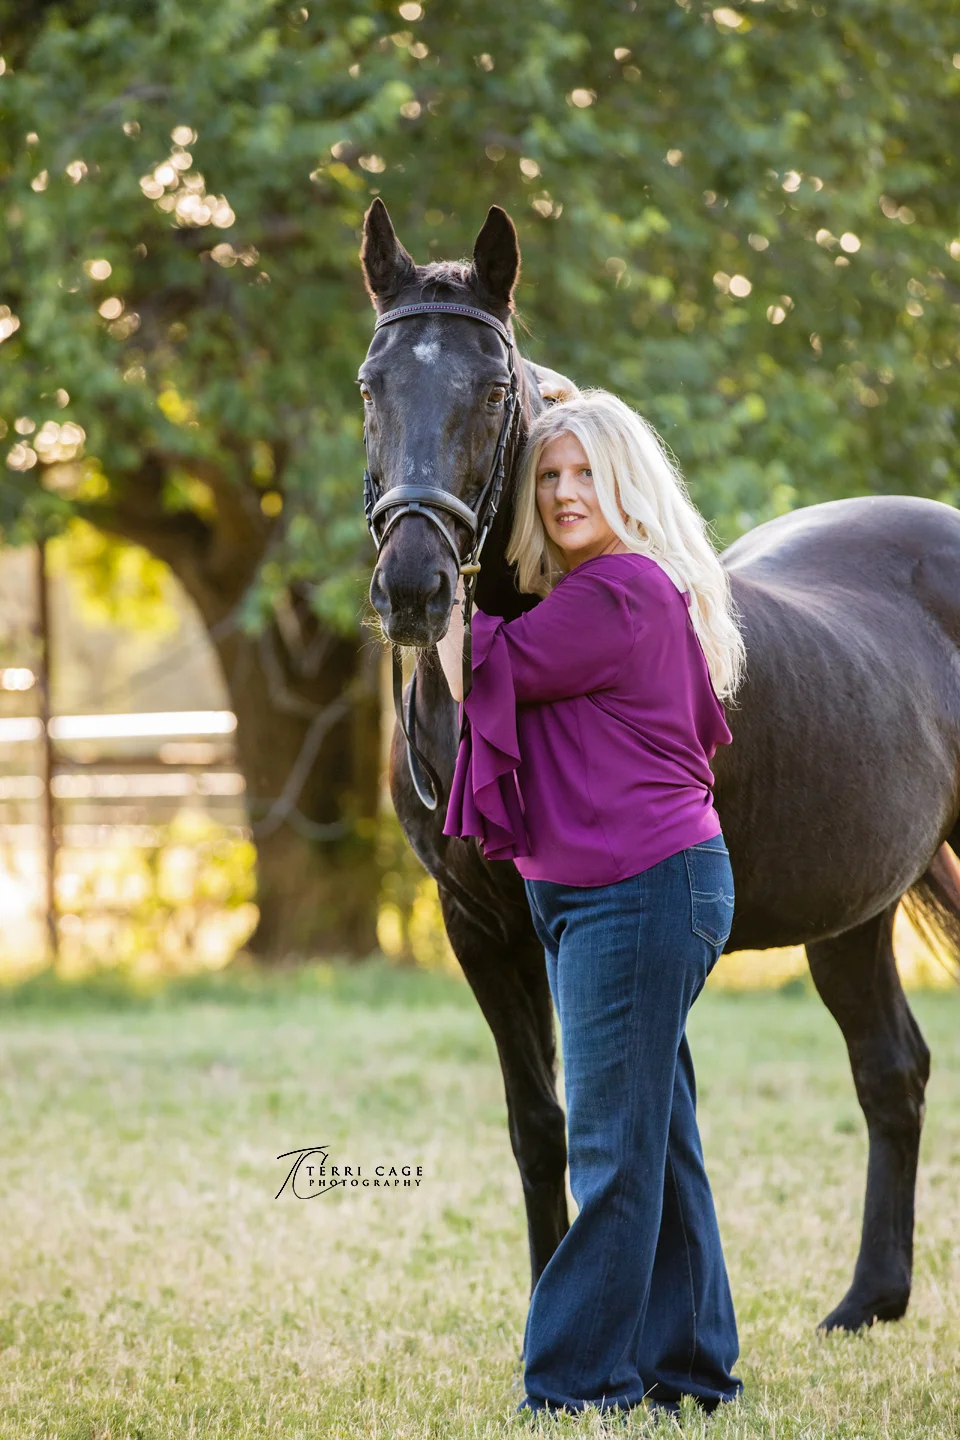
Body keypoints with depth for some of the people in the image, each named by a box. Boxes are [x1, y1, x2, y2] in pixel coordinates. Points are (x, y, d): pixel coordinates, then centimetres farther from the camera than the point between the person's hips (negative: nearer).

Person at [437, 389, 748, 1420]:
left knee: (613, 1146, -5)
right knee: (660, 1139, 15)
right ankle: (691, 1363, 22)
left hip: (640, 892, -11)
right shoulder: (583, 593, 16)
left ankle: (578, 1380, 0)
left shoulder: (623, 593, -17)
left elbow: (480, 672, -13)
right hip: (581, 897, 11)